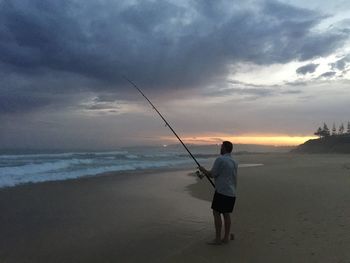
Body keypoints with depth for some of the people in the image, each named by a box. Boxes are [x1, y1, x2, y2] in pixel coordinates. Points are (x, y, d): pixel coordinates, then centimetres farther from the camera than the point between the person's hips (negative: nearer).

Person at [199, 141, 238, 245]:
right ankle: (226, 237, 18)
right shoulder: (234, 162, 13)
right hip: (231, 193, 8)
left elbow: (212, 175, -9)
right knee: (226, 214, 13)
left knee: (216, 213, -1)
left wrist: (203, 170, 7)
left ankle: (218, 239, 1)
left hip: (222, 191, -8)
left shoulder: (220, 159, -12)